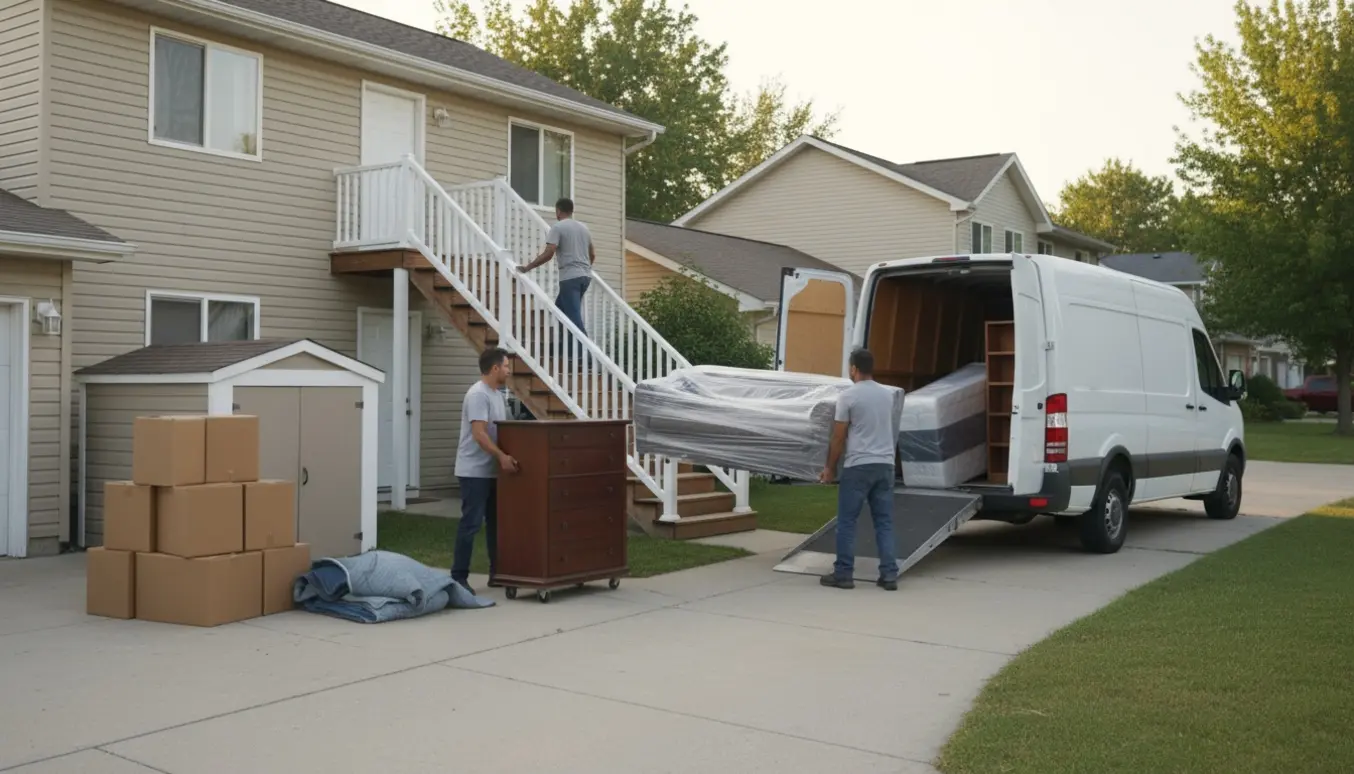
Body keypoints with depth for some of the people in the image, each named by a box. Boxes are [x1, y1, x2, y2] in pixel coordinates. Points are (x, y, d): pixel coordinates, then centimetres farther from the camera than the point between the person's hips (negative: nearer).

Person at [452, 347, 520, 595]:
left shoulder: (497, 395, 14)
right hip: (475, 471, -10)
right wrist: (502, 456, -32)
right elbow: (479, 434, -26)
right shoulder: (478, 394, -18)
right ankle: (459, 576, -2)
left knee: (496, 521, 13)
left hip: (492, 470, 10)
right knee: (471, 523, -8)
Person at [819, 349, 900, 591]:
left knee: (847, 521, 3)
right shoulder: (887, 394, 10)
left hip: (858, 466, -6)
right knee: (884, 521, 9)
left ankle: (843, 574, 5)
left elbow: (838, 437, -7)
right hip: (885, 465, 6)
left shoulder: (849, 396, -9)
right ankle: (889, 575, 5)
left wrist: (830, 468, 3)